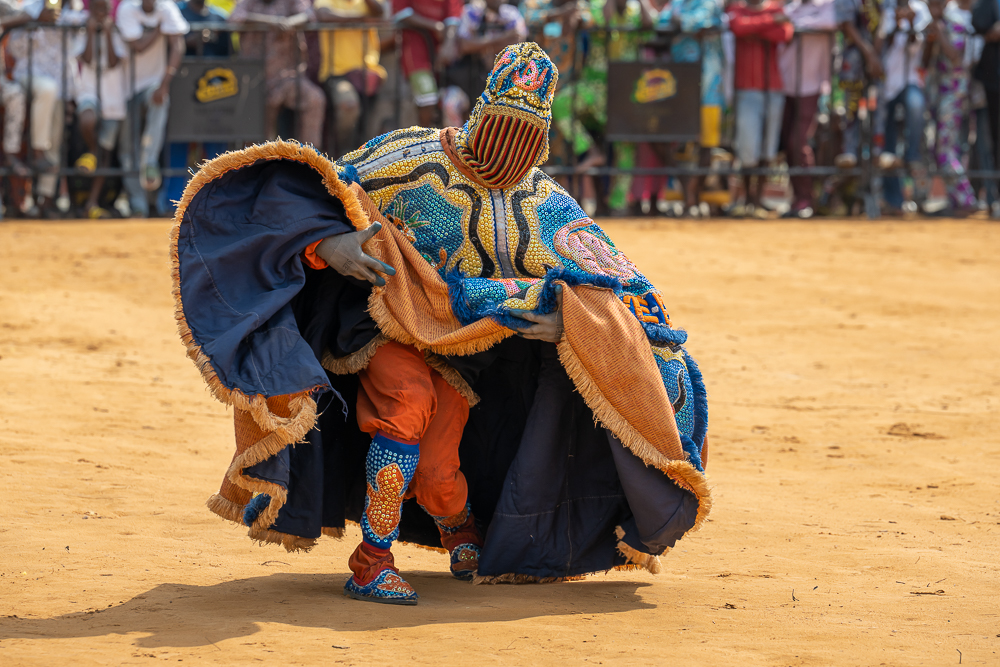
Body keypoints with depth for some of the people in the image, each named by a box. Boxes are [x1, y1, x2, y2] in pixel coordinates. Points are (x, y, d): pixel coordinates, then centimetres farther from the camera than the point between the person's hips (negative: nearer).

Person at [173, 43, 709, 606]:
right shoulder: (411, 159, -15)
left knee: (436, 474, -17)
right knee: (409, 399, -34)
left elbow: (612, 283, -10)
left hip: (459, 355, 2)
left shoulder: (545, 211, -8)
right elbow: (299, 193, -17)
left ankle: (459, 523, 25)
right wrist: (328, 245, -36)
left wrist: (667, 363, -25)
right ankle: (372, 560, -20)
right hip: (386, 326, -2)